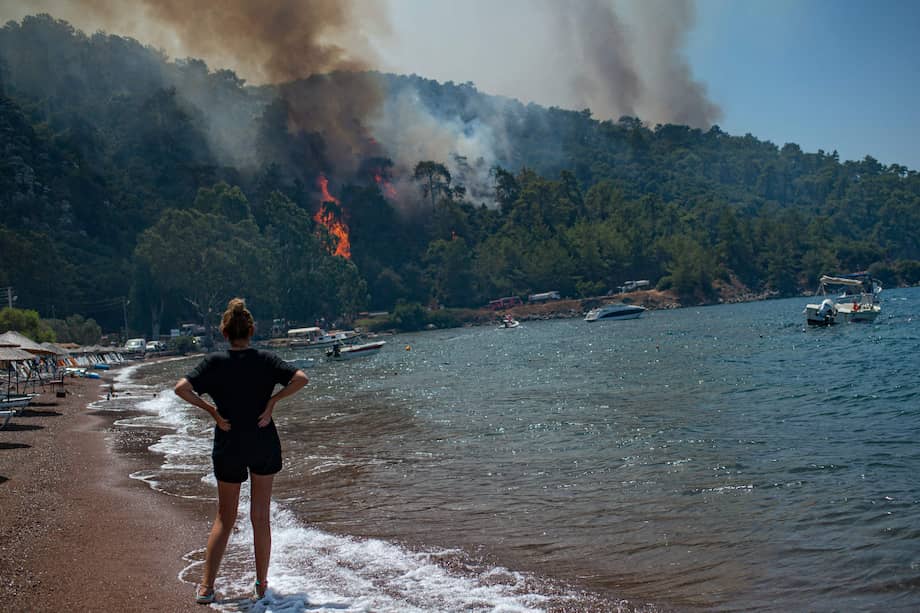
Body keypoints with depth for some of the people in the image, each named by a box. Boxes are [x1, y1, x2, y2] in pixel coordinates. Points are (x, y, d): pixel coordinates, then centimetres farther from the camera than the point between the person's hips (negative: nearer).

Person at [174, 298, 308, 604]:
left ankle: (206, 587, 5)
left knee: (225, 519, 11)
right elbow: (300, 378, -15)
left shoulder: (215, 362, -7)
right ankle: (262, 585, 16)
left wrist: (212, 411, -10)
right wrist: (272, 401, -9)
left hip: (228, 447, 0)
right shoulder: (265, 359, -5)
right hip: (264, 445, 0)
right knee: (260, 517, 10)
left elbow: (181, 388, -17)